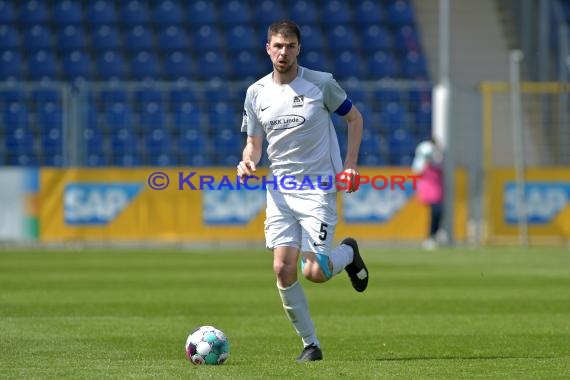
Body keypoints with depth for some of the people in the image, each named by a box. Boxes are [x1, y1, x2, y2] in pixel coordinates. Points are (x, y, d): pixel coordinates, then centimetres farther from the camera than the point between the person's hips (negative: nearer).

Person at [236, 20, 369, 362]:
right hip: (280, 190, 4)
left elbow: (355, 118, 6)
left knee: (314, 272, -12)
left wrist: (350, 166, -3)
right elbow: (254, 143, 14)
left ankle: (347, 253, 23)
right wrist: (249, 162, -10)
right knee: (283, 269, -8)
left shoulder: (321, 83, -6)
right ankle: (311, 344, 6)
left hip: (319, 188, -3)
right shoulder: (256, 93, 4)